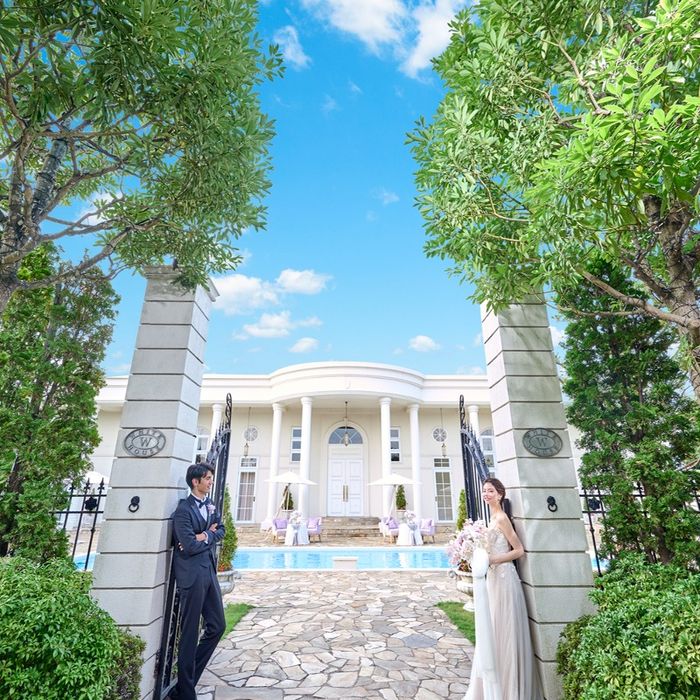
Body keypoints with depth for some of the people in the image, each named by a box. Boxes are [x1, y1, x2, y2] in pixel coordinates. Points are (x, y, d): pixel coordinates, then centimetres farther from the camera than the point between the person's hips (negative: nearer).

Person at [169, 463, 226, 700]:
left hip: (209, 571, 8)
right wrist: (210, 535, -5)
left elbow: (221, 531, 8)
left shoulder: (210, 505, 10)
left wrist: (204, 536, -11)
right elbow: (189, 546, -20)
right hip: (192, 574, -8)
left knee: (217, 626, 14)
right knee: (190, 632, 5)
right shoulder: (183, 510, -15)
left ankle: (190, 676, 30)